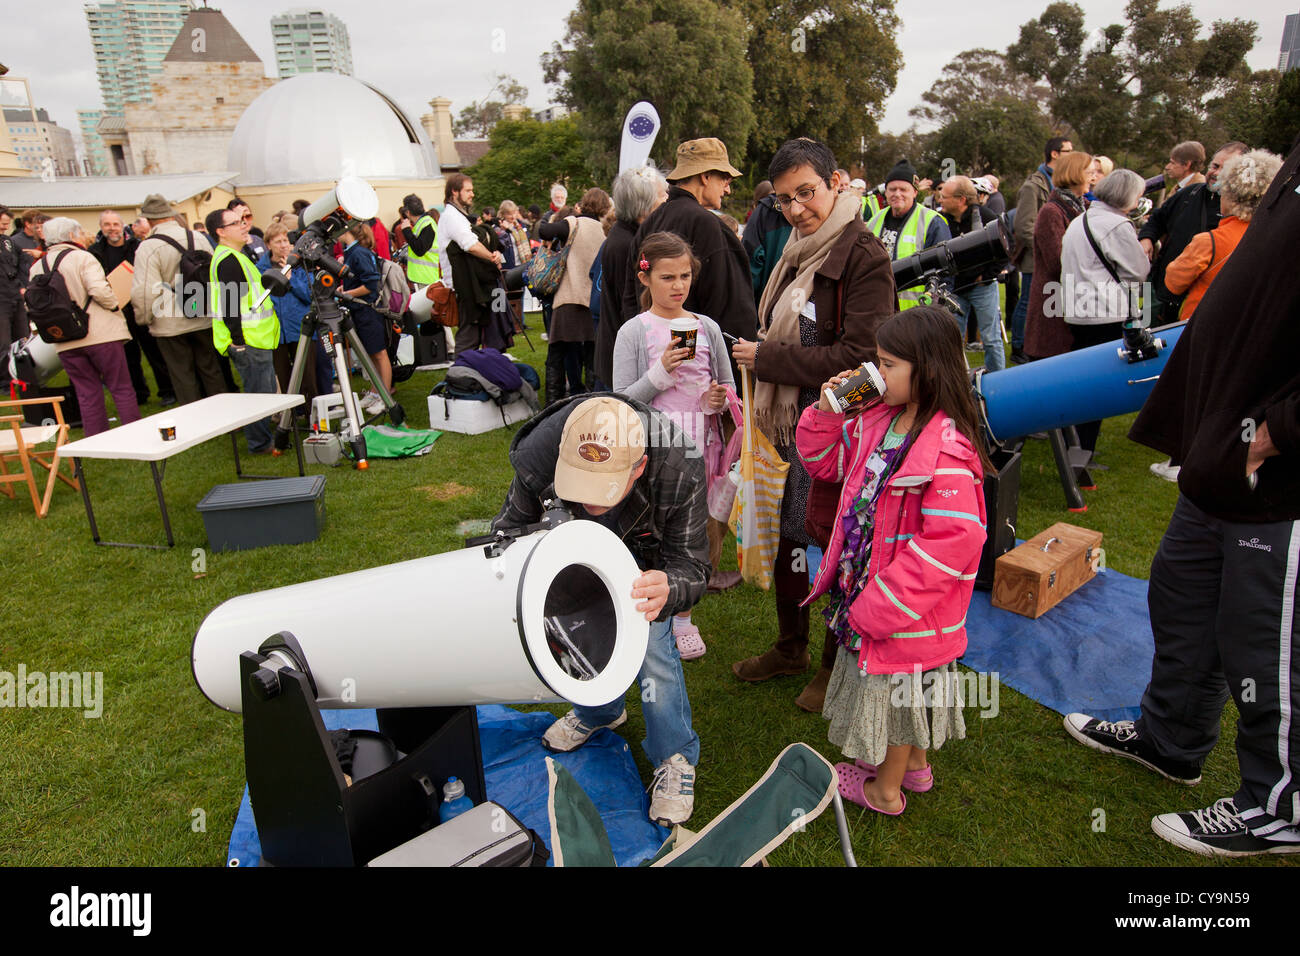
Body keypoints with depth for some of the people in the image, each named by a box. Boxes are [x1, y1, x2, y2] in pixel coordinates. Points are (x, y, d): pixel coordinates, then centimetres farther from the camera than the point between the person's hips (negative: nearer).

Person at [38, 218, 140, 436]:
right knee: (122, 388, 2)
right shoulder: (82, 257, -6)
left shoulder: (37, 268, 11)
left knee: (87, 395, 9)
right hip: (101, 335, -5)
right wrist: (116, 308, -4)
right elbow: (100, 291, -20)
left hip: (66, 343, 5)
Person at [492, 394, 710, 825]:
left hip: (648, 550, -2)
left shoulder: (679, 471, -44)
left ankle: (676, 758, 13)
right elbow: (509, 532, -23)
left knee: (649, 644, -12)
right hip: (575, 540, 3)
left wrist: (667, 589, -62)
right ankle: (600, 711, 43)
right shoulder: (539, 456, -39)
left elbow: (690, 567, -37)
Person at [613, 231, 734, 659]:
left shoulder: (707, 328, 8)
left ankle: (683, 615, 29)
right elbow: (623, 401, -7)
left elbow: (728, 388, 16)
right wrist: (662, 371, -19)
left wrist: (720, 399, -6)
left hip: (701, 446, 4)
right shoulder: (634, 332, -2)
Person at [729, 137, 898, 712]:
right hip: (796, 423, 8)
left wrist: (767, 358, -17)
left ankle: (839, 665, 27)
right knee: (787, 538, 17)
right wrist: (761, 357, 2)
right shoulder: (799, 254, 13)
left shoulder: (863, 255, -13)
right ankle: (790, 648, 38)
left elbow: (858, 356, -22)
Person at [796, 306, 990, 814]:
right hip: (868, 587, 8)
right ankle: (913, 762, 51)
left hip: (906, 602, -8)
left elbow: (951, 543, -30)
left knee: (898, 685, 13)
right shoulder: (878, 420, -2)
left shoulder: (947, 451, -28)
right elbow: (825, 461, 13)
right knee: (893, 687, 26)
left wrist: (877, 606, -26)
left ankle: (885, 790, 37)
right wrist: (827, 412, -7)